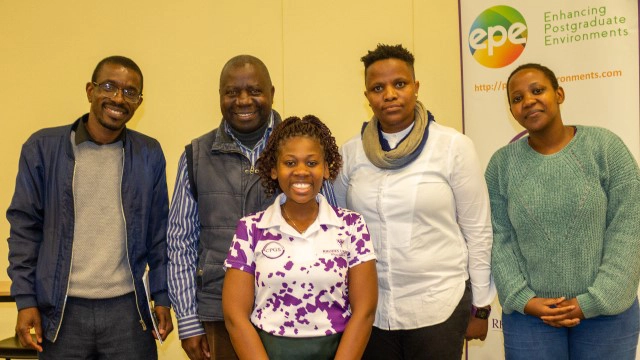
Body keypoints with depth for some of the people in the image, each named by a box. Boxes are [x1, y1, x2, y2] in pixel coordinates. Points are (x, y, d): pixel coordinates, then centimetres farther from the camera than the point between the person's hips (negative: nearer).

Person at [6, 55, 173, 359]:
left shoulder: (149, 154, 3)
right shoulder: (42, 148, -1)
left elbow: (158, 231, 7)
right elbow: (25, 227, 1)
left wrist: (161, 297, 5)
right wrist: (25, 299, -2)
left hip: (128, 309, 1)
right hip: (61, 311, 0)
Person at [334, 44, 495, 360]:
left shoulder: (453, 146, -8)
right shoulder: (349, 153, 0)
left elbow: (478, 231, -4)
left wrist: (480, 308, -1)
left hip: (439, 306, -2)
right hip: (369, 309, 3)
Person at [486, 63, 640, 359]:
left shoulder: (605, 146, -5)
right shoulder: (501, 164, -1)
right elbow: (498, 239, 0)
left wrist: (593, 301, -12)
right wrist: (523, 300, -10)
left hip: (606, 311, -1)